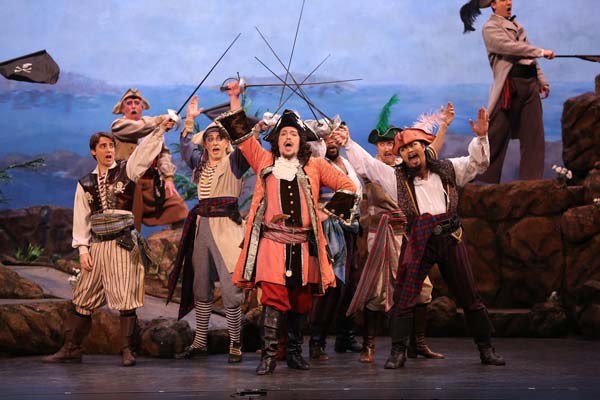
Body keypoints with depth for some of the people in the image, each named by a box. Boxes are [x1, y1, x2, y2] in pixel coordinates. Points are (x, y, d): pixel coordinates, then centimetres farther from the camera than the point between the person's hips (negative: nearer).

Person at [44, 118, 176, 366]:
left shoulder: (126, 171, 4)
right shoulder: (85, 184, 11)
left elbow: (145, 150, -10)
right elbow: (81, 219, 10)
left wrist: (161, 129, -24)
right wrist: (83, 249, 1)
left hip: (124, 245, -3)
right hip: (97, 246, 3)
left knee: (125, 298, -6)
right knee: (83, 298, 6)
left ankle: (127, 351, 0)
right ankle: (71, 349, 13)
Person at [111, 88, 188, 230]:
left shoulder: (151, 126, 16)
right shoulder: (118, 125, 2)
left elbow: (163, 152, 11)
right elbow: (138, 128, -19)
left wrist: (168, 177, -3)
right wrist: (163, 119, -24)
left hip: (154, 180, 4)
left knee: (178, 207, -10)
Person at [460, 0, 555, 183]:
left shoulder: (516, 25, 19)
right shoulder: (490, 28, -5)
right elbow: (510, 47, -19)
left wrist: (541, 80, 18)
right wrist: (541, 51, -19)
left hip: (530, 84, 7)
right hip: (510, 85, -7)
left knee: (534, 134, 3)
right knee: (497, 133, -4)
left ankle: (532, 180, 7)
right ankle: (483, 179, 6)